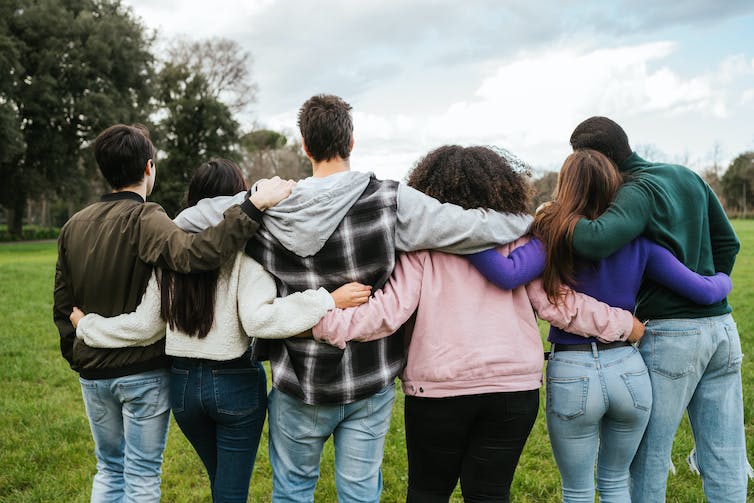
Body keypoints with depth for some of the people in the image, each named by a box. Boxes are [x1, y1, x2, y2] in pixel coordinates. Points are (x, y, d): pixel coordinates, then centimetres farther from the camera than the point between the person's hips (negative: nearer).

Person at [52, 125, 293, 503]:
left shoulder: (73, 227, 3)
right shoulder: (143, 220, -17)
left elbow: (62, 307, 7)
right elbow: (194, 254, -38)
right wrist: (254, 204, -37)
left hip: (93, 372, 6)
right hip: (142, 372, -6)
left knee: (109, 470, 21)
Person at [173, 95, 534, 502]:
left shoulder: (268, 208, -8)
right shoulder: (390, 201, -13)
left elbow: (186, 220, 4)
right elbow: (474, 227, -12)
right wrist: (529, 220, 5)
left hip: (298, 381, 1)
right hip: (370, 382, -1)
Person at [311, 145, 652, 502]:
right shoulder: (517, 239, 3)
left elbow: (391, 309, -13)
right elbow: (558, 304, 1)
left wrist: (326, 325, -14)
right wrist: (624, 325, 12)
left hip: (437, 387, -2)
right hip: (514, 388, 2)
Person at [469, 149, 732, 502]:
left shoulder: (553, 238, -10)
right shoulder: (637, 243, -1)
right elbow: (705, 292, 1)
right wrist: (723, 279, 23)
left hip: (571, 373, -3)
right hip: (629, 369, 3)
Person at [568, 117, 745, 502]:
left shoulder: (638, 192, -12)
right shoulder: (687, 177, 13)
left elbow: (596, 240, -30)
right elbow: (726, 242, 19)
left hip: (672, 334, -7)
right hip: (722, 328, 8)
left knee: (648, 460, 6)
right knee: (725, 463, 10)